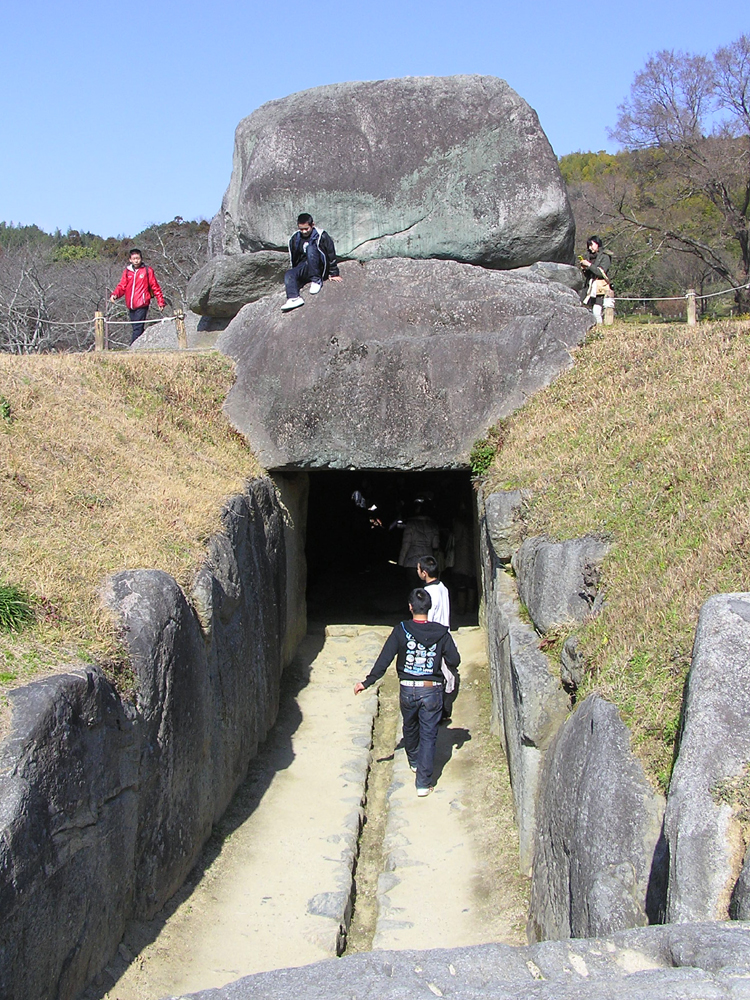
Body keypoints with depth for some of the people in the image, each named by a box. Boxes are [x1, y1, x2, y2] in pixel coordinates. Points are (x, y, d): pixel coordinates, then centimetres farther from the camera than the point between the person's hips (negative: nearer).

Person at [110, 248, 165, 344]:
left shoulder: (147, 270, 3)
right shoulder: (127, 271, 13)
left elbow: (155, 287, 5)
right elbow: (122, 286, 10)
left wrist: (160, 302, 1)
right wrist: (115, 295, -10)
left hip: (142, 305, -5)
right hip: (131, 306, 5)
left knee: (138, 329, -12)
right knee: (136, 328, 10)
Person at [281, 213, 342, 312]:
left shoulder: (321, 236, -7)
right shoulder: (295, 239, 9)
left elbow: (331, 255, -5)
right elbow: (293, 258, 20)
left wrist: (334, 274, -6)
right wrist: (295, 273, 23)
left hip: (320, 268, -5)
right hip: (303, 268, 5)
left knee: (310, 248, -30)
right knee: (289, 275, -24)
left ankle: (316, 281, -29)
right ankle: (294, 298, -48)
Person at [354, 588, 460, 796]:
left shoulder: (401, 631, -9)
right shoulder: (441, 633, -8)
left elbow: (384, 660, -10)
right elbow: (454, 661, -4)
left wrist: (367, 682, -3)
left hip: (407, 689, 1)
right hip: (432, 690, -1)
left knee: (410, 728, 26)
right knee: (428, 735, 5)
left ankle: (414, 761, 49)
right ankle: (423, 783, 1)